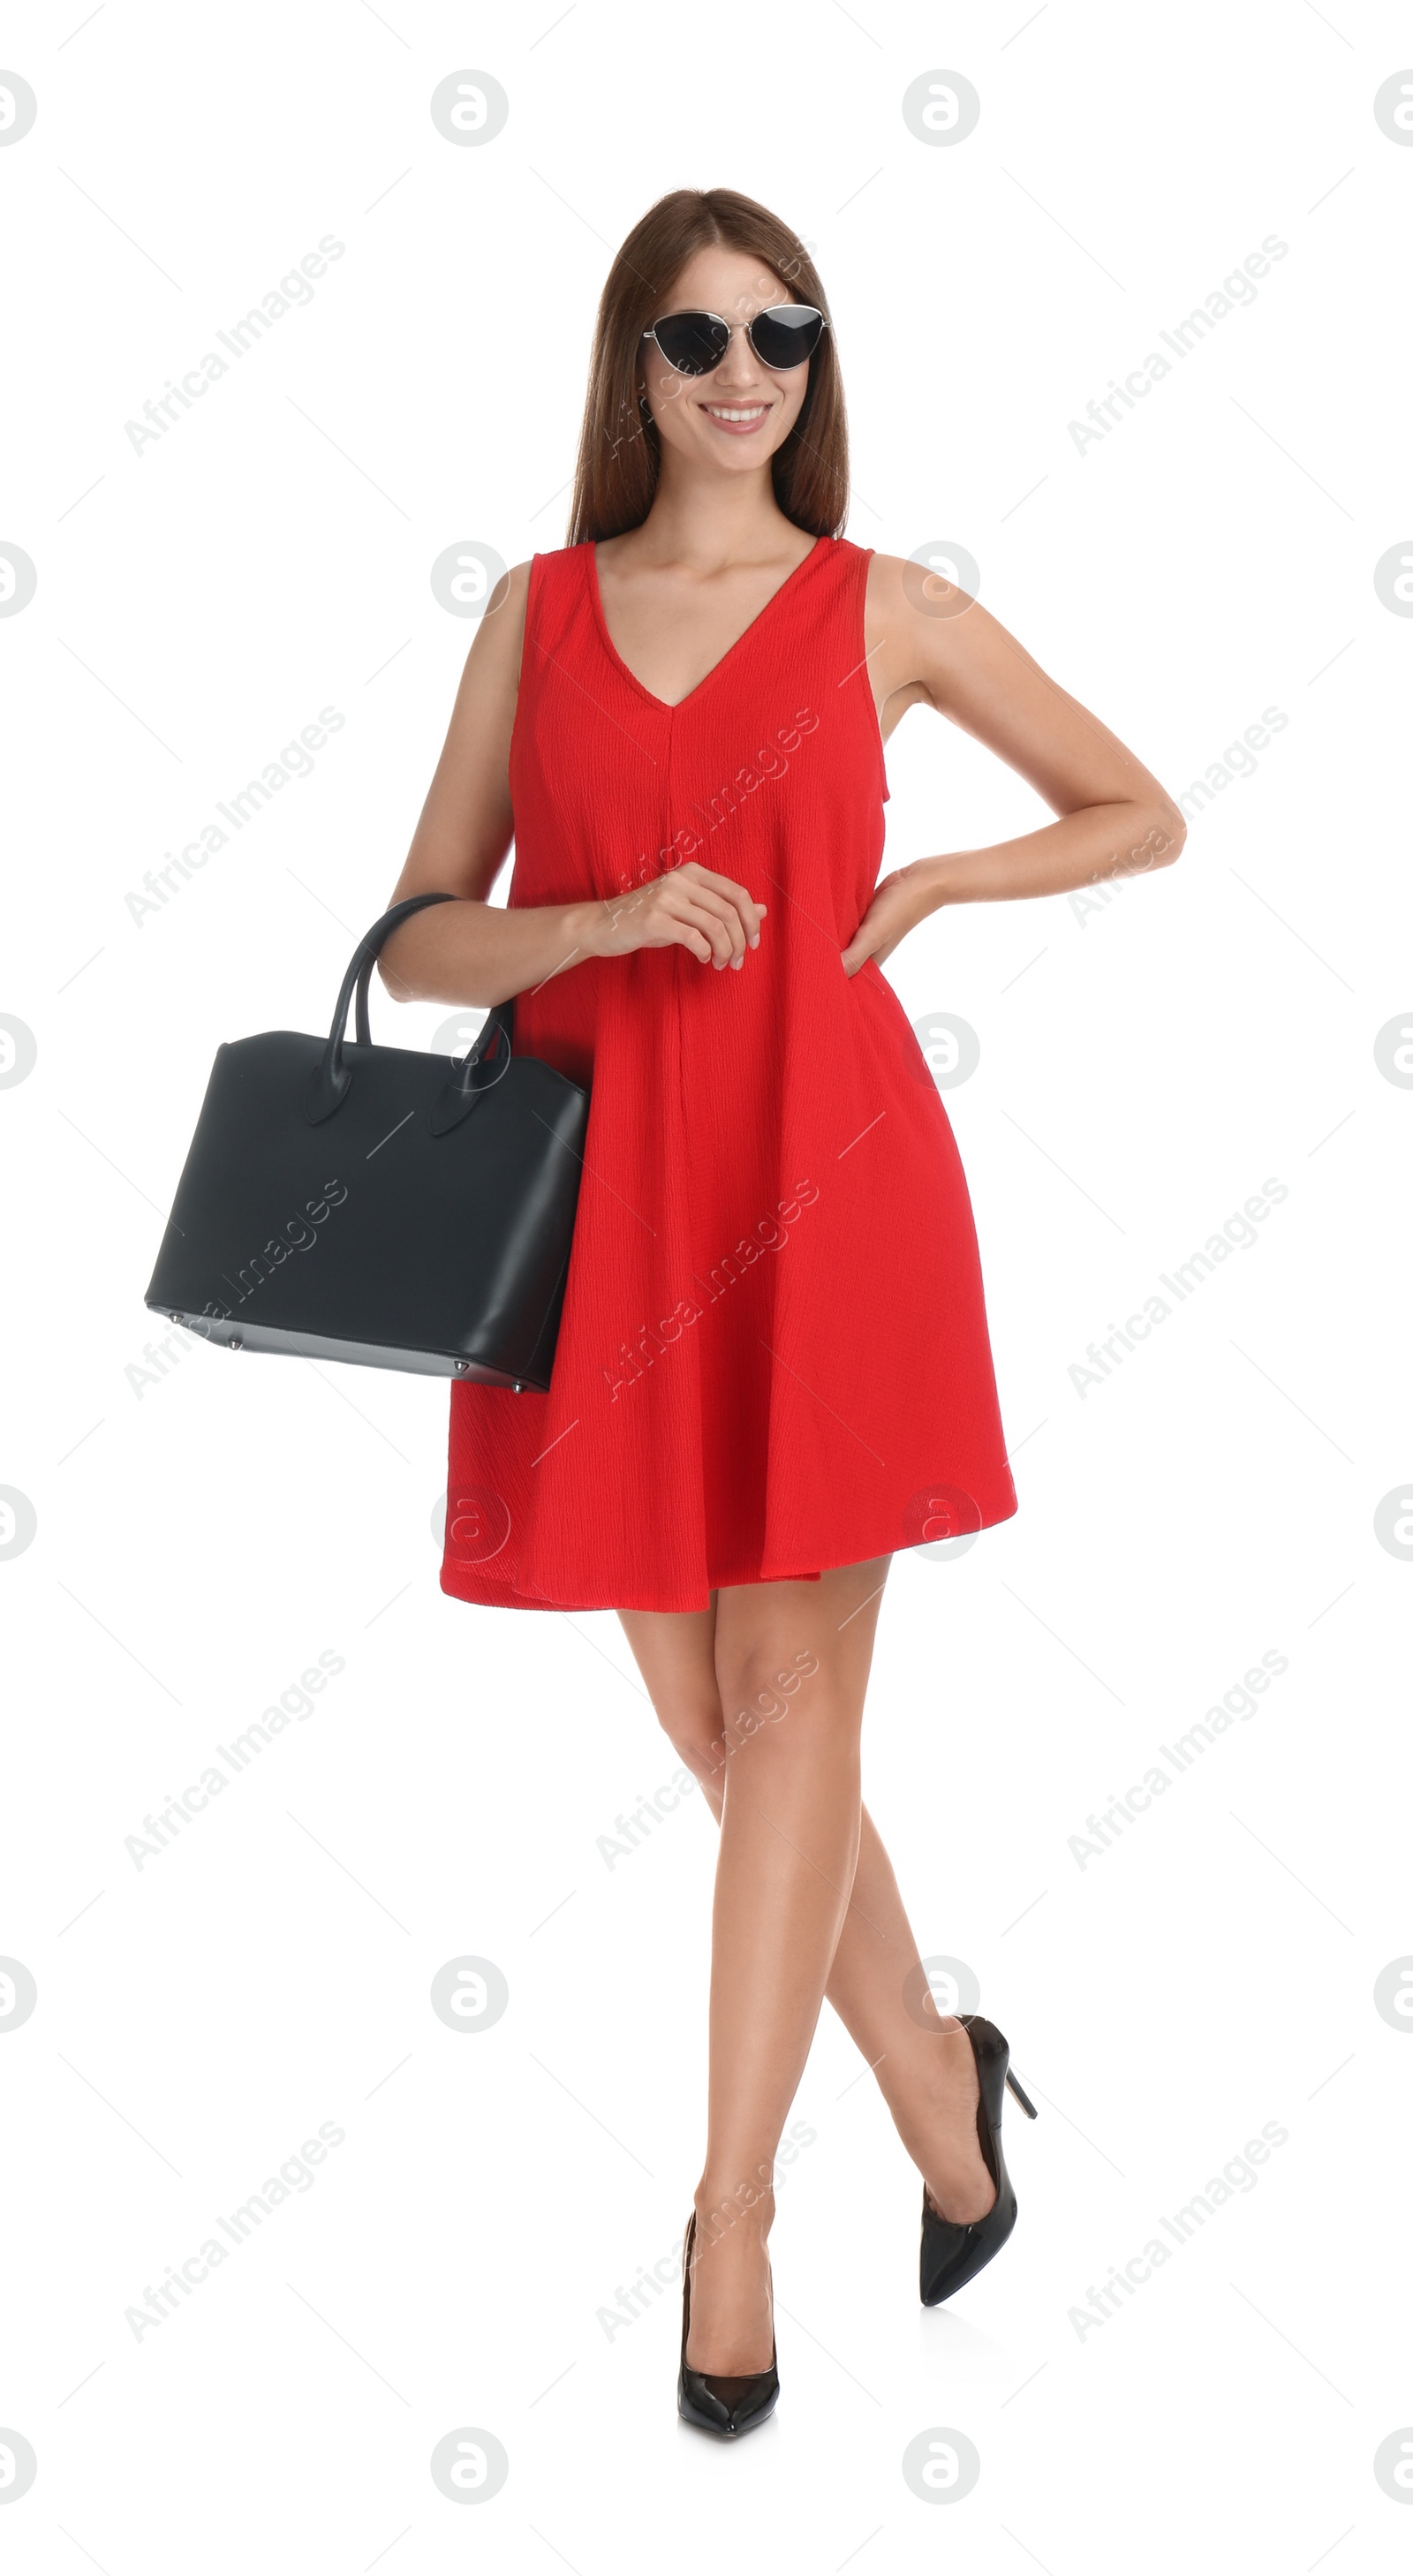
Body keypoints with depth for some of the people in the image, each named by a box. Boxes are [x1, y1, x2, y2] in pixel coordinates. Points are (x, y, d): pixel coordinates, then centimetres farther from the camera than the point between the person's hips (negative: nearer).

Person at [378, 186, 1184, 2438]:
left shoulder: (886, 609, 7)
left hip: (824, 1170, -2)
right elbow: (419, 941, 7)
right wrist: (607, 921, -12)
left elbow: (1143, 816, 15)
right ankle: (937, 2082, 30)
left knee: (791, 1694, -3)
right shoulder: (539, 611, 11)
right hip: (603, 1194, 3)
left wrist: (922, 885, 0)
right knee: (706, 1711, 8)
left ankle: (731, 2215, 8)